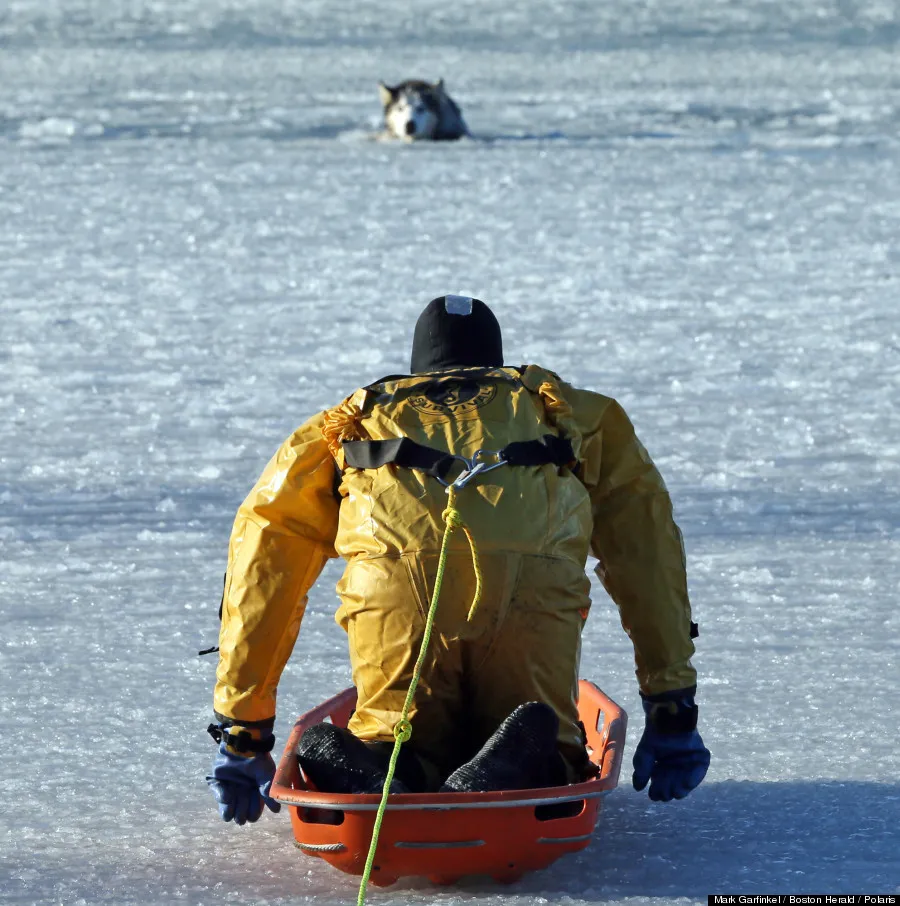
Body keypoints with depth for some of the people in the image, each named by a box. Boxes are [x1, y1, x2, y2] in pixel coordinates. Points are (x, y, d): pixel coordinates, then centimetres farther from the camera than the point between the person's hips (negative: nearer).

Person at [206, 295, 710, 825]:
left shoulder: (346, 423, 38)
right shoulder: (583, 416, 38)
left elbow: (264, 567, 35)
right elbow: (648, 550, 31)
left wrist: (241, 738, 38)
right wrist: (672, 711, 31)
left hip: (395, 574, 0)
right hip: (532, 578, 0)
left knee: (401, 743, 16)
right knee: (546, 763, 14)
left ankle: (374, 767, -20)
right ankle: (519, 762, -21)